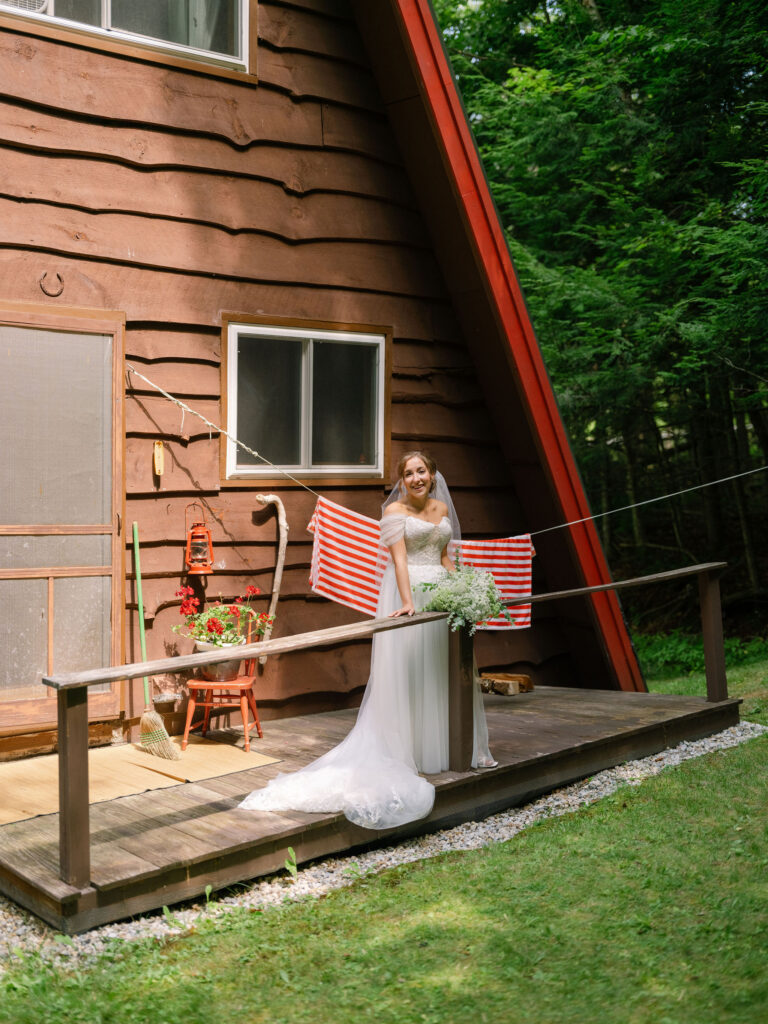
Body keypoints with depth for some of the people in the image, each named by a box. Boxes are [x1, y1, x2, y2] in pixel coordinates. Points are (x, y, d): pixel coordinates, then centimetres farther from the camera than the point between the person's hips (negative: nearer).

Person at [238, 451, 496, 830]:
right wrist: (407, 602, -25)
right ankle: (410, 758, 3)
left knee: (450, 673, 11)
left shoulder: (442, 507, 15)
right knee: (408, 674, -3)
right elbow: (399, 558, -14)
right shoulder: (394, 510, -4)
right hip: (409, 591, -6)